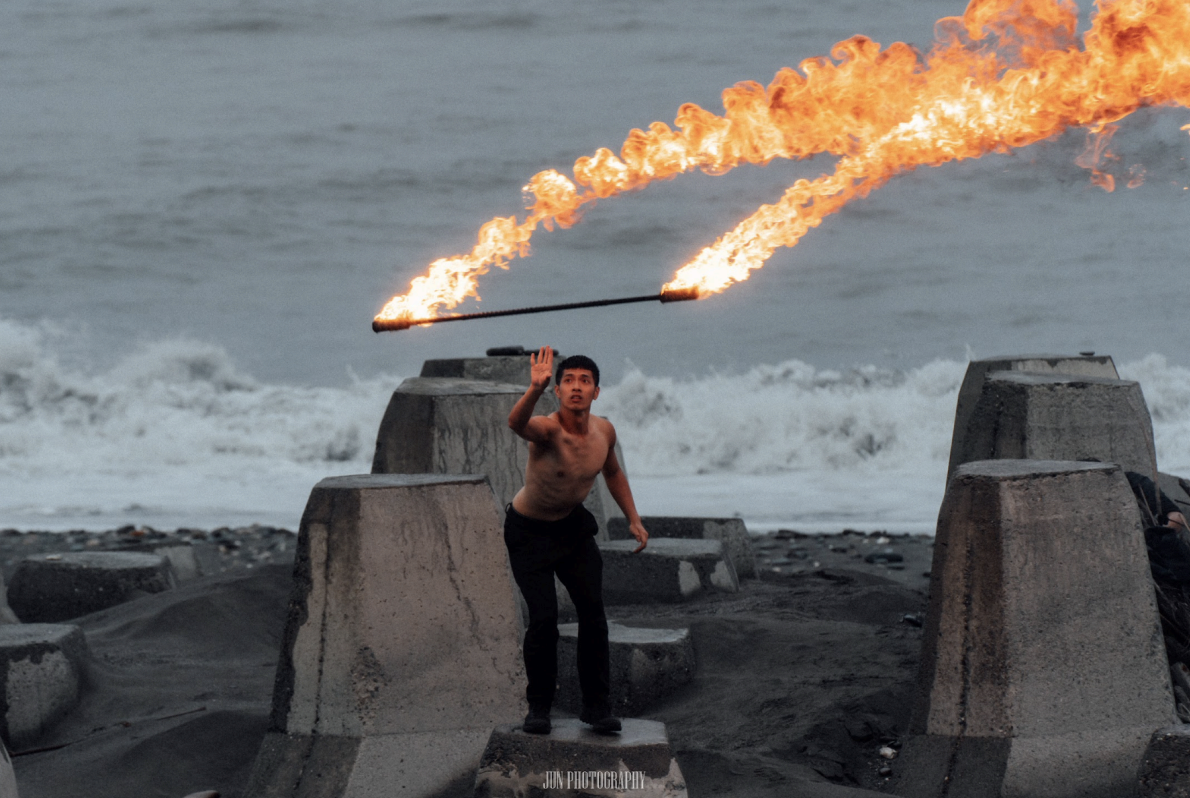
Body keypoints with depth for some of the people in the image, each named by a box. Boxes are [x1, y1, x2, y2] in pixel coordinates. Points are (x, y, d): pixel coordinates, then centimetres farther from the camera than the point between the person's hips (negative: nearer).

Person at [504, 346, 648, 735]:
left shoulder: (604, 431, -10)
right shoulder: (546, 430, -30)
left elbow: (612, 472, 13)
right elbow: (516, 423, -56)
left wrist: (633, 519, 7)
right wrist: (535, 389, -75)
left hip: (573, 524, 5)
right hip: (529, 531, -5)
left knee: (593, 610, -8)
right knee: (544, 618, -14)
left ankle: (597, 705, 2)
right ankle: (539, 707, 4)